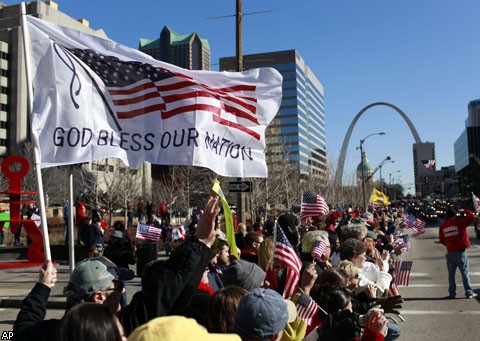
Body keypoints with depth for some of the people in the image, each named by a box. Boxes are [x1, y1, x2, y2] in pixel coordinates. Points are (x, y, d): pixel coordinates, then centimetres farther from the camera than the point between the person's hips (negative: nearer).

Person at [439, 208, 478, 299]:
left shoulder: (442, 226, 3)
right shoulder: (459, 223, -10)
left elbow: (441, 240, 8)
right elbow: (471, 217, -14)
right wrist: (466, 211, 5)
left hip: (450, 253, 3)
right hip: (460, 252, -3)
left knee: (451, 273, 10)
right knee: (465, 272, 5)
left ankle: (452, 293, 12)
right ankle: (469, 293, 9)